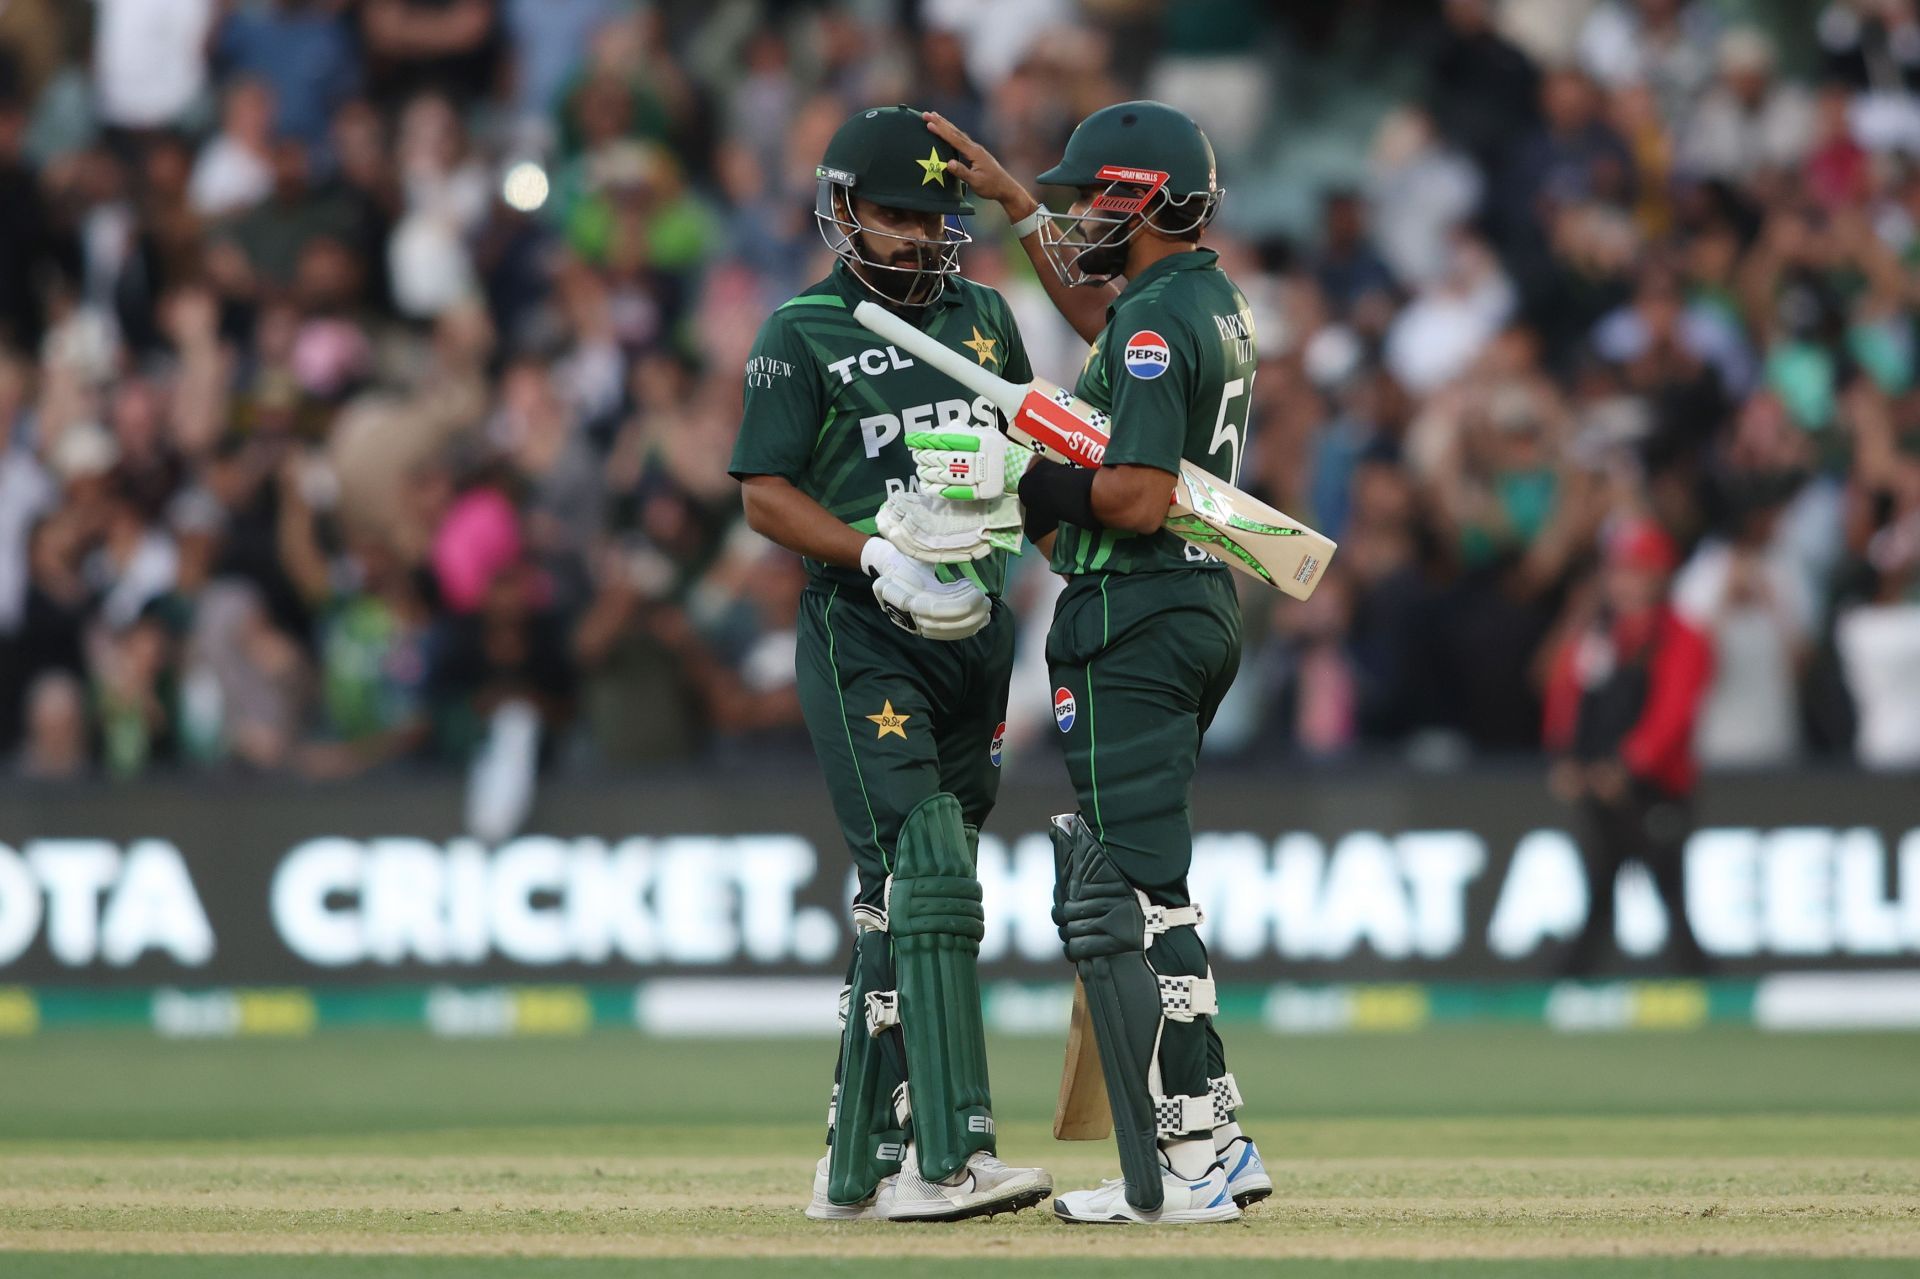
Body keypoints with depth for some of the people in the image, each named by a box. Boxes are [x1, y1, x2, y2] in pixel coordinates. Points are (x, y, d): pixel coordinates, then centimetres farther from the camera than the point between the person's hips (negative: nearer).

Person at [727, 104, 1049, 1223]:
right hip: (862, 637, -6)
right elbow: (767, 497, -8)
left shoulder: (983, 316, 15)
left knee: (910, 900, 7)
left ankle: (863, 1166, 12)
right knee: (923, 879, -17)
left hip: (974, 630, 6)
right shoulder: (803, 335, -2)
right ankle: (953, 1155, -25)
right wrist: (881, 555, -22)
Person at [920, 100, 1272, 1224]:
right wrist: (1012, 198, 36)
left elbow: (1137, 499, -24)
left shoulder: (1156, 323, -16)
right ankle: (1211, 1142, 12)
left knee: (1128, 893, -9)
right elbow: (1101, 313, 35)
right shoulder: (1218, 306, 13)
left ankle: (1191, 1162, -13)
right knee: (1136, 884, 14)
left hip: (1133, 622, -10)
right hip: (1205, 611, 10)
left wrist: (1019, 475, -13)